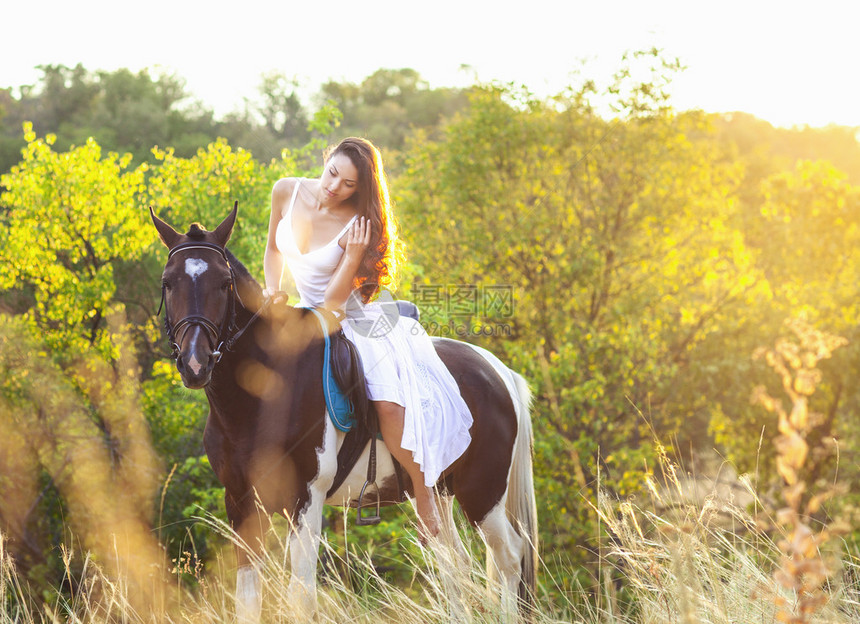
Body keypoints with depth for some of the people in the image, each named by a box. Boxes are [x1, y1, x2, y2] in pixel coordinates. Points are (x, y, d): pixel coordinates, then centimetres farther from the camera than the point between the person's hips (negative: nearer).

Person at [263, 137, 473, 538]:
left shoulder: (357, 226, -18)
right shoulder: (287, 192, -6)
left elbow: (333, 302, -19)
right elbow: (274, 249, 14)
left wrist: (354, 256, -32)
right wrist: (272, 291, -2)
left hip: (354, 321, -6)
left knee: (389, 401, -29)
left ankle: (423, 490, -14)